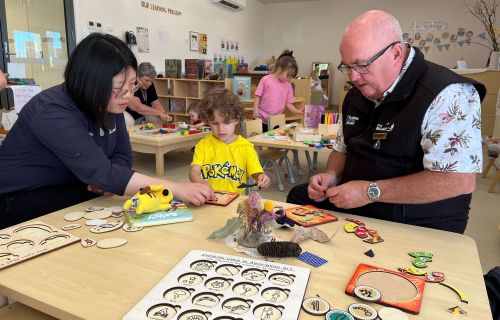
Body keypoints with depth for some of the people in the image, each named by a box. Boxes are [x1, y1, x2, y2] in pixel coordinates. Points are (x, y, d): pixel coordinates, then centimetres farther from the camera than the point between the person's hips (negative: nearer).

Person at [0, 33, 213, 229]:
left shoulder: (111, 105, -6)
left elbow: (122, 156, -1)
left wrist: (107, 179, -25)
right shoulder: (53, 112, -30)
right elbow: (99, 172, -39)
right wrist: (177, 190, -43)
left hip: (70, 190, 7)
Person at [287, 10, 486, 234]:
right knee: (299, 197, 6)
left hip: (418, 227, -7)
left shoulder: (447, 95, -19)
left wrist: (371, 191, -24)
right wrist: (331, 175, -4)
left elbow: (459, 181, -26)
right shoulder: (357, 94, 6)